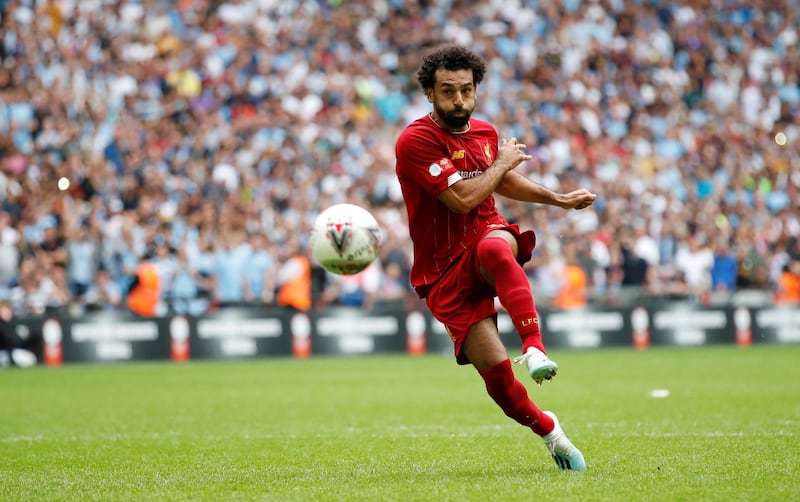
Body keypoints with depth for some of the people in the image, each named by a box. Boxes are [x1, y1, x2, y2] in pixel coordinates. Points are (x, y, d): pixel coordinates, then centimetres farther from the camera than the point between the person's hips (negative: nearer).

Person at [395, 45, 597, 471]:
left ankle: (535, 349, -46)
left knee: (495, 249, -38)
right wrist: (502, 163, -8)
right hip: (445, 271, -3)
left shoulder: (485, 133, 9)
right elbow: (462, 198, -22)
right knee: (494, 370, -12)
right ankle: (546, 428, 14)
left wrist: (559, 199, 30)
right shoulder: (415, 141, -13)